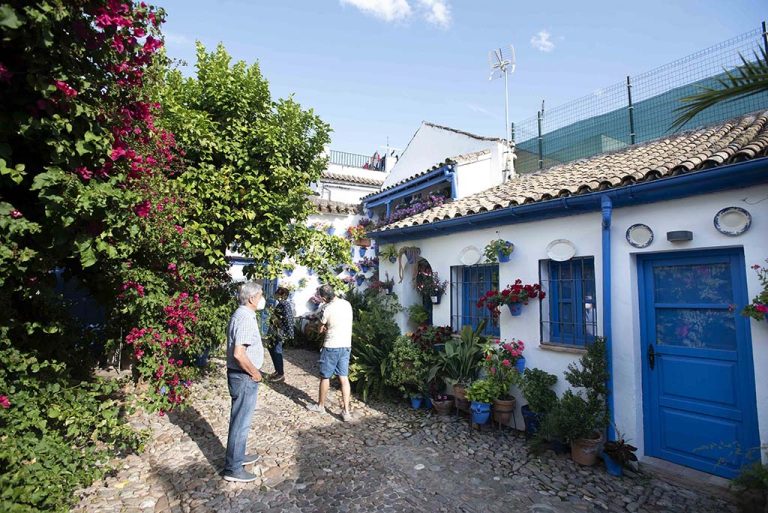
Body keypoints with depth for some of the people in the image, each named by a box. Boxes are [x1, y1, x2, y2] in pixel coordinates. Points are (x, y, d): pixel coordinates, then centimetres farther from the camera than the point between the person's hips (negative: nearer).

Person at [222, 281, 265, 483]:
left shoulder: (242, 314, 9)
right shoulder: (245, 318, -23)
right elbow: (239, 354, -30)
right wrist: (254, 373, -16)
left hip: (242, 375, 10)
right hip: (244, 377, -10)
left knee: (240, 419, 22)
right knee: (241, 422, 2)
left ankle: (238, 456, 37)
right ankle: (233, 468, 15)